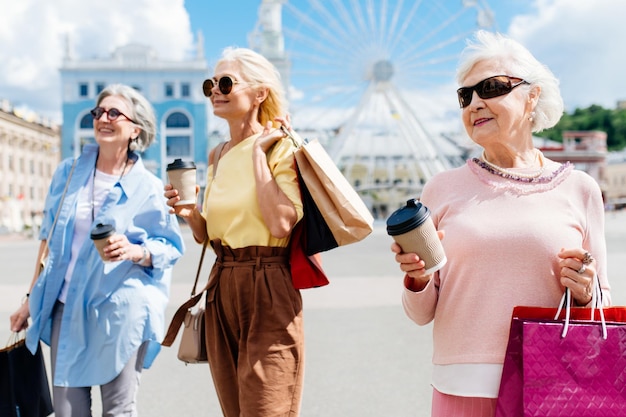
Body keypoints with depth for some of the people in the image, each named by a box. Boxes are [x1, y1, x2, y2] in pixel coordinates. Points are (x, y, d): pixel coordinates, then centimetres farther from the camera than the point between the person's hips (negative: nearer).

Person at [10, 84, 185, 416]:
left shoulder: (148, 188, -3)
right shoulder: (68, 172, 7)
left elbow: (170, 247, -2)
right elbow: (48, 239, 13)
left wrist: (134, 252, -22)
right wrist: (32, 298, 13)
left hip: (120, 313, -3)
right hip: (66, 308, 3)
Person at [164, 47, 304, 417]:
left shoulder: (279, 147, -8)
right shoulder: (218, 156, 12)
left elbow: (281, 224, -24)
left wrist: (258, 152, -16)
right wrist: (188, 213, -3)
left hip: (267, 290, -7)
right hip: (222, 289, 7)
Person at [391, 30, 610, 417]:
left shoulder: (578, 189, 2)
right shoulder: (443, 188, 2)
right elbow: (422, 313, 6)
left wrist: (585, 294, -10)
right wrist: (417, 279, -13)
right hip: (464, 386, 0)